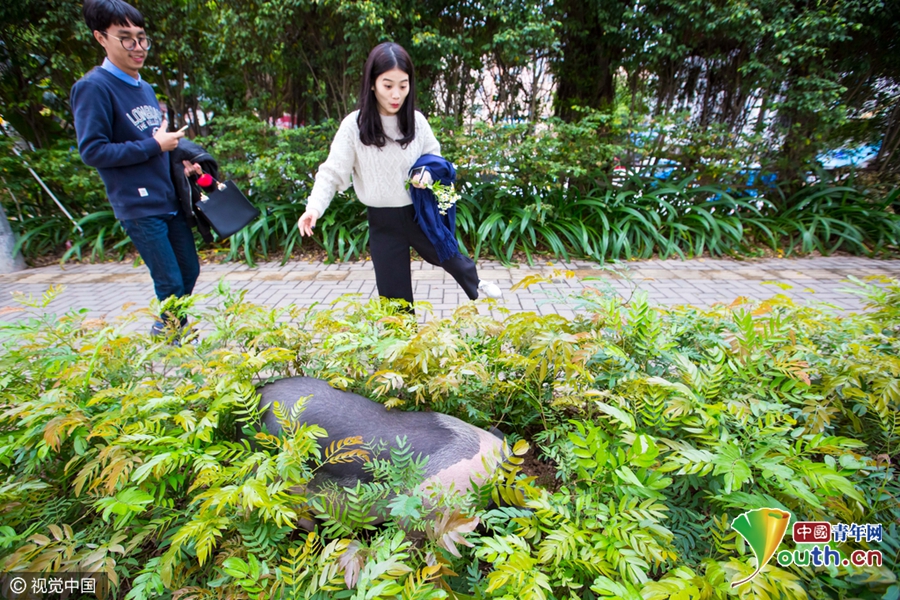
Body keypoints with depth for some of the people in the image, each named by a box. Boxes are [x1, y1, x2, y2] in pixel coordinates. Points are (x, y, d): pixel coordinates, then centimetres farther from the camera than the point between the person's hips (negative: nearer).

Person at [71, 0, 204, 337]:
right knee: (171, 284, -3)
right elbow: (92, 151, -14)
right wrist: (155, 146, -15)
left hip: (171, 200, 8)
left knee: (190, 271, 14)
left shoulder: (145, 88, 15)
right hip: (139, 208, -8)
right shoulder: (94, 87, -9)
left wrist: (181, 166, 4)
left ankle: (168, 329, 34)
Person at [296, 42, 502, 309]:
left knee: (447, 254, 24)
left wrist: (428, 172, -12)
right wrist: (314, 207, -28)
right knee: (394, 295, 7)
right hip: (383, 221, -2)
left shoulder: (416, 120, -5)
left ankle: (475, 285, 57)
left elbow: (433, 154, 11)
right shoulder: (353, 126, -13)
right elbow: (333, 173, -12)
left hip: (419, 212, 2)